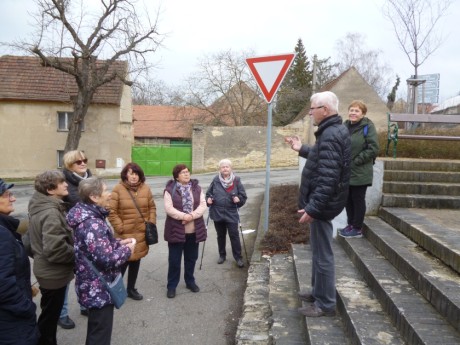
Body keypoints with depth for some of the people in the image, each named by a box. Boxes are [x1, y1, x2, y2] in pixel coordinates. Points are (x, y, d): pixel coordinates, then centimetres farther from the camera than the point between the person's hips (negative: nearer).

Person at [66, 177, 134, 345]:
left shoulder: (88, 215, 4)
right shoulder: (92, 224, -28)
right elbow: (106, 258, -32)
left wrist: (118, 243, 4)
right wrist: (127, 250, -15)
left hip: (94, 286, 10)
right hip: (98, 288, -10)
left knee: (95, 329, 28)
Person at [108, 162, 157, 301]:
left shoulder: (145, 188, 3)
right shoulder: (118, 189, -9)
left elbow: (152, 207, 10)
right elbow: (112, 212, -9)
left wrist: (151, 223, 1)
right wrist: (119, 228, -12)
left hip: (141, 233, 4)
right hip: (125, 234, -4)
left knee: (136, 261, 14)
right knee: (123, 262, -1)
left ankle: (131, 288, 32)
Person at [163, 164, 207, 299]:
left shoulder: (197, 188, 5)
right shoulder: (170, 189, -6)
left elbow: (203, 205, -3)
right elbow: (168, 208, -15)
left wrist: (192, 215, -19)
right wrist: (183, 216, -25)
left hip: (194, 230, 4)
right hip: (176, 230, -3)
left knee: (191, 258, 16)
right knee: (174, 259, 4)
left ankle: (190, 281, 34)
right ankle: (171, 286, 18)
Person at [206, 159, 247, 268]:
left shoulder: (236, 180, -3)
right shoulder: (215, 180, 0)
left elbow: (243, 196, 2)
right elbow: (208, 193, 11)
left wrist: (239, 199, -17)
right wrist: (208, 199, -8)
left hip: (231, 213, -2)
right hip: (217, 213, 2)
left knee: (234, 235, -3)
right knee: (221, 235, 16)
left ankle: (238, 257, 11)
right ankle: (222, 255, 33)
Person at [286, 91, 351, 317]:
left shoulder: (330, 135, -23)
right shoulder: (334, 130, 11)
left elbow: (327, 178, -29)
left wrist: (313, 208, -27)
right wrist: (302, 150, 31)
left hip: (322, 204, -11)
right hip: (324, 201, 11)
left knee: (322, 254, 1)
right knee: (318, 251, 21)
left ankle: (325, 304, 14)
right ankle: (318, 292, 36)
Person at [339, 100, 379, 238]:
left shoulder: (368, 127, -10)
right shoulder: (345, 126, 8)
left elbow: (373, 149, -15)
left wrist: (356, 161, -16)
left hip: (360, 173, -6)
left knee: (358, 200, 4)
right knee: (348, 199, 14)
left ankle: (357, 228, 17)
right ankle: (350, 224, 29)